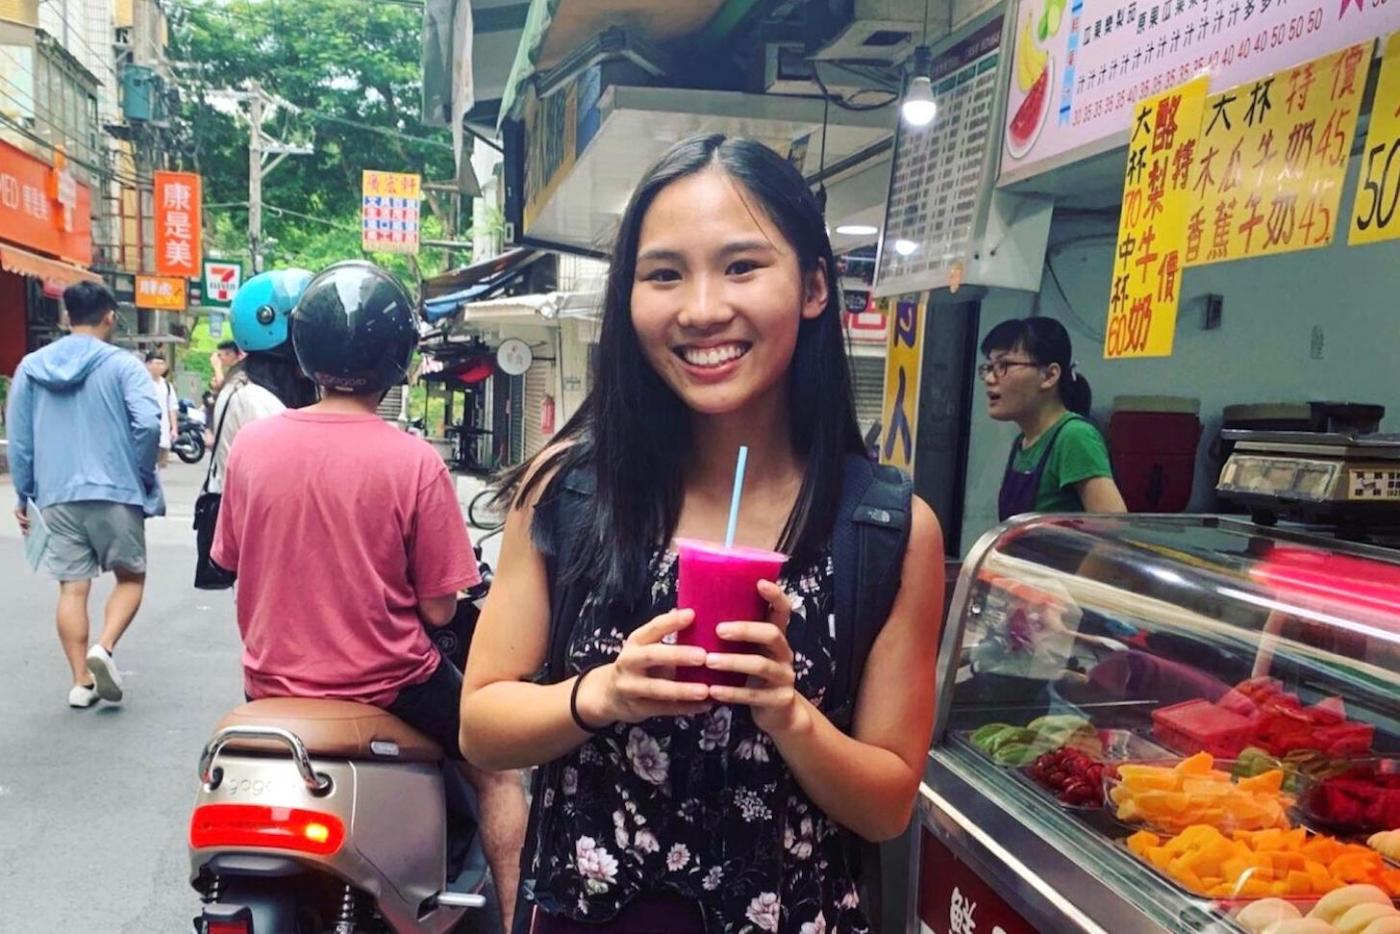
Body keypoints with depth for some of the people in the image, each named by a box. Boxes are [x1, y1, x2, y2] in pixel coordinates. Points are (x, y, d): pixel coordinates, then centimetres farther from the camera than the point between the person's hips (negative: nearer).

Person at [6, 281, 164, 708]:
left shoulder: (31, 366, 8)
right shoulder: (122, 364, -6)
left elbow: (19, 437, 9)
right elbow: (148, 423, -18)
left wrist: (23, 493, 17)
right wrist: (143, 476, -3)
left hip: (57, 495, 4)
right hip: (115, 492, -3)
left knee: (72, 587, 8)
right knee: (131, 576, 11)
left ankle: (81, 681, 11)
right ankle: (104, 648, -10)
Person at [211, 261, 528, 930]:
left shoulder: (251, 443, -8)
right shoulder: (414, 461, -19)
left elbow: (234, 563, 6)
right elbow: (437, 607, -14)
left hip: (273, 683, 4)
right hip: (388, 687, -4)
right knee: (497, 773, 21)